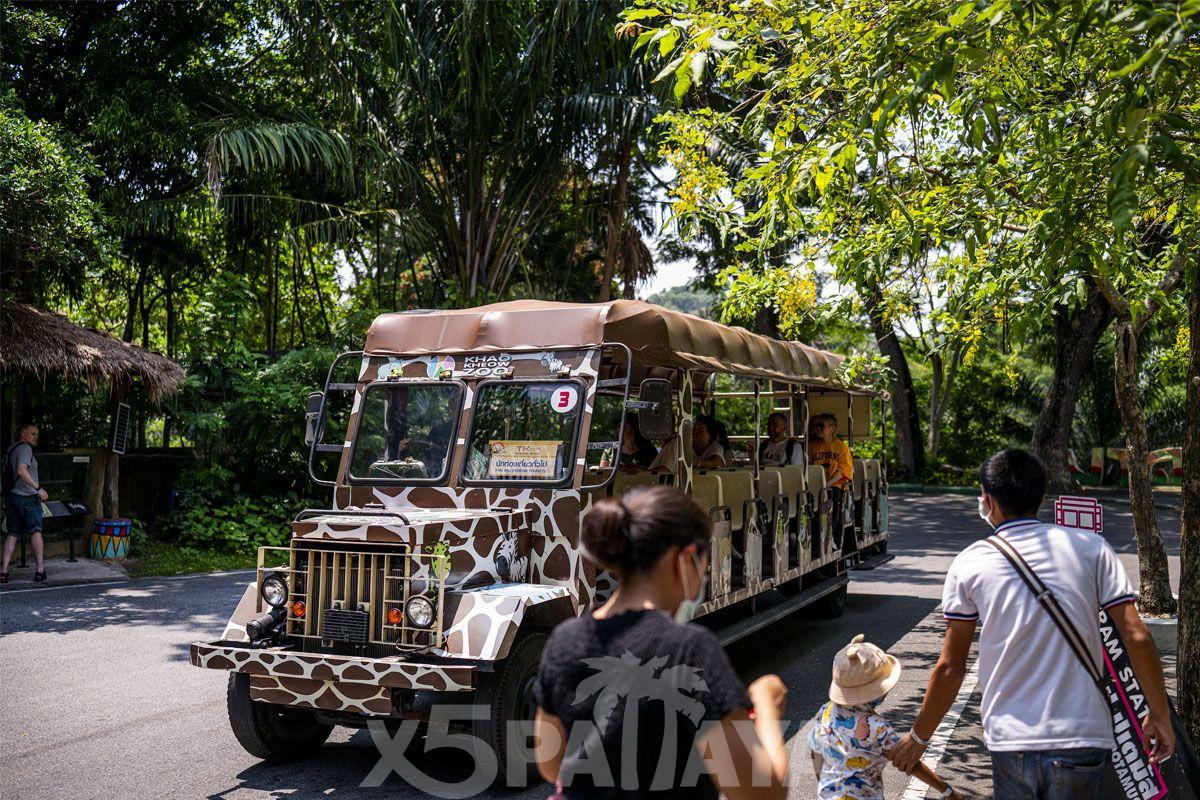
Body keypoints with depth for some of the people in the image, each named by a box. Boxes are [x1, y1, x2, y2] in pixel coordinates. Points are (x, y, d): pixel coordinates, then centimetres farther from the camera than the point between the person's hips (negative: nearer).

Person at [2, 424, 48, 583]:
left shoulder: (11, 449, 18)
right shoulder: (25, 448, -10)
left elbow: (8, 477, 22)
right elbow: (22, 471, -24)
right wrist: (38, 488, -25)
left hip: (11, 496, 8)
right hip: (27, 497, -8)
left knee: (12, 534, 7)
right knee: (35, 531, 0)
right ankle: (40, 569, 2)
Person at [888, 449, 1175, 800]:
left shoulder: (968, 564, -1)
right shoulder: (1090, 547, 0)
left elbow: (950, 668, 1)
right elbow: (1137, 638, -4)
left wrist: (918, 736, 13)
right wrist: (1160, 715, 9)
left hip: (1009, 741, 0)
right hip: (1081, 739, 0)